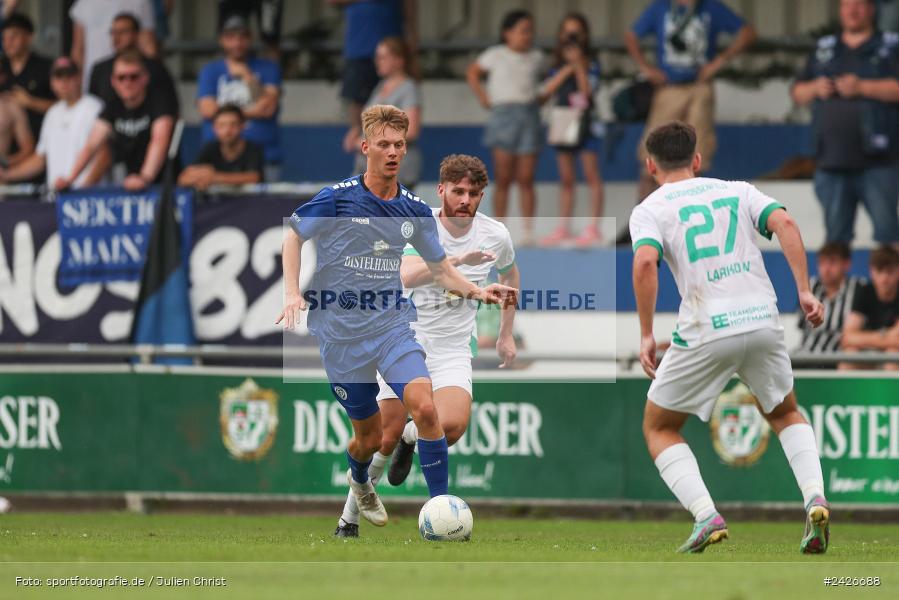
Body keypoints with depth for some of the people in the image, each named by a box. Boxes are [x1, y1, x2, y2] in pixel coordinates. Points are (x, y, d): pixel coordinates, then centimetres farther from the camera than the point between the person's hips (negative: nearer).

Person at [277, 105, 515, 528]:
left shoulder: (414, 210, 3)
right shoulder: (338, 199, -9)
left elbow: (440, 269, 11)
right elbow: (292, 235, 3)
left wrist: (477, 292, -8)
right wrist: (293, 294, -10)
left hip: (392, 322, 2)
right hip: (341, 330, -2)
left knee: (424, 407, -22)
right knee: (370, 436, 7)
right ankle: (358, 481, 43)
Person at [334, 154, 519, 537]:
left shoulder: (496, 236, -1)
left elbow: (510, 274, 22)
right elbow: (407, 276, -33)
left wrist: (506, 335, 23)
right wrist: (458, 259, -44)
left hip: (453, 352, 2)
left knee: (451, 426, -26)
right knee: (384, 439, -6)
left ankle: (413, 436, 10)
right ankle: (349, 519, 14)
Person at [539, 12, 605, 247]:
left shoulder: (590, 63, -1)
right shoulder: (558, 65, 11)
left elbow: (587, 90, -14)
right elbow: (547, 89, -3)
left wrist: (579, 64, -17)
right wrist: (568, 69, -11)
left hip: (585, 122, -5)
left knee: (591, 174, -6)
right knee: (566, 179, 8)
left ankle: (594, 228, -7)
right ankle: (563, 228, 12)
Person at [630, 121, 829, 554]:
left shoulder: (649, 210, 7)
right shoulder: (738, 191, 17)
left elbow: (645, 262, -12)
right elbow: (784, 223, 0)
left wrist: (646, 335, -8)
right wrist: (805, 292, -2)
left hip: (706, 331, -3)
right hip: (763, 320, 3)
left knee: (659, 428, 15)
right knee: (785, 414, 28)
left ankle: (706, 516, -6)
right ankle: (814, 499, 2)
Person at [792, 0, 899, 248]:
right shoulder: (824, 50, 18)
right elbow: (798, 93, 19)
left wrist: (862, 87, -17)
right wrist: (814, 88, -2)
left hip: (877, 162, -4)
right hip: (832, 160, 4)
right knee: (836, 233, 8)